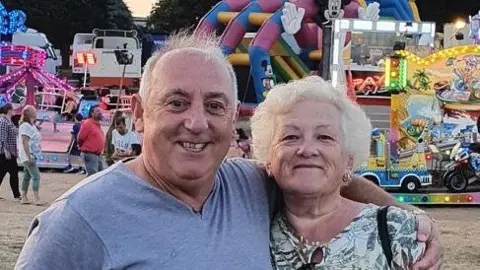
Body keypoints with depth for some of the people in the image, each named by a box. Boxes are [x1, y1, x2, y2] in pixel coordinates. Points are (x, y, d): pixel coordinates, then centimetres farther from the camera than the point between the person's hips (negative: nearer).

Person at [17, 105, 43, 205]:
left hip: (32, 155, 10)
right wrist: (29, 157, -23)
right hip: (28, 156, -9)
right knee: (36, 176, -14)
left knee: (27, 176, 12)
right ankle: (37, 198, -17)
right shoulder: (25, 126, -14)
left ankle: (24, 197, 17)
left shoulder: (32, 125, 15)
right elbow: (25, 143, -20)